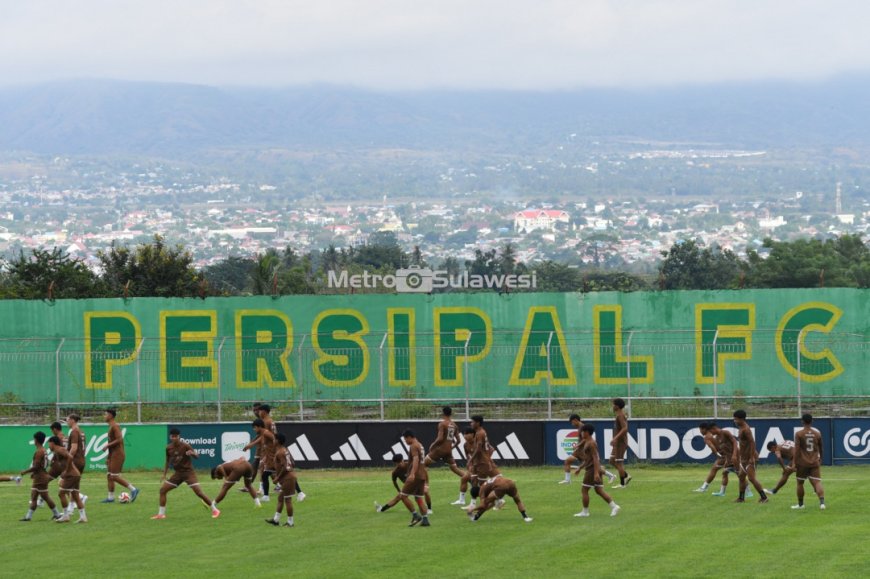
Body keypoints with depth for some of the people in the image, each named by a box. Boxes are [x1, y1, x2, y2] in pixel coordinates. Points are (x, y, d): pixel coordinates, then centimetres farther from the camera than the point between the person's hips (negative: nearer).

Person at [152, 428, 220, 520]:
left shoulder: (185, 446, -13)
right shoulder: (169, 448, 1)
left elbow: (197, 456, -14)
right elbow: (168, 461, 14)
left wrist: (192, 453, -37)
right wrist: (164, 475, 10)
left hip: (188, 472, -5)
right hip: (178, 473, 5)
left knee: (198, 492, -16)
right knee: (163, 490, -1)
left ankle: (215, 510, -5)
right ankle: (161, 514, 8)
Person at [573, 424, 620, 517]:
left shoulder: (591, 443, -15)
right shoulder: (587, 442, 17)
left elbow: (595, 458, -22)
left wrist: (596, 472, -27)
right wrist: (580, 467, 29)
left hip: (592, 470, -10)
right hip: (595, 469, 10)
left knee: (584, 490, -1)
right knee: (599, 490, 8)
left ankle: (585, 512, 5)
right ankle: (614, 506, 1)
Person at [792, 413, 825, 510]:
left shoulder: (798, 434, -7)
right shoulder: (817, 433, 4)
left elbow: (796, 450, -12)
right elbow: (820, 448, 17)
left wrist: (795, 463, -8)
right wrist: (820, 458, 35)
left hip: (802, 463, -2)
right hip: (815, 463, 2)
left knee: (800, 483, 15)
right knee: (817, 482, -5)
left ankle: (800, 504, 24)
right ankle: (822, 502, -24)